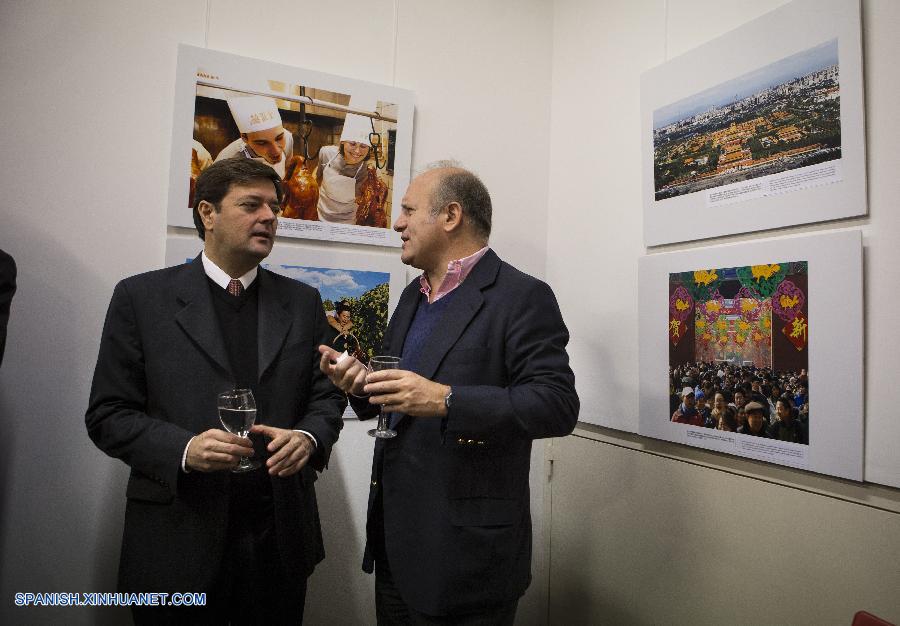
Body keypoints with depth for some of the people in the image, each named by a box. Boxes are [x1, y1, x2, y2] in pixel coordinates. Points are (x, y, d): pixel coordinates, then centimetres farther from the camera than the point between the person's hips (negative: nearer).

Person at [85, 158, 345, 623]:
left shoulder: (303, 302, 5)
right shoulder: (142, 297, -2)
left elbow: (326, 395, 7)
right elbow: (108, 414, -2)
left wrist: (308, 438, -13)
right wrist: (182, 449, -19)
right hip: (178, 538, -2)